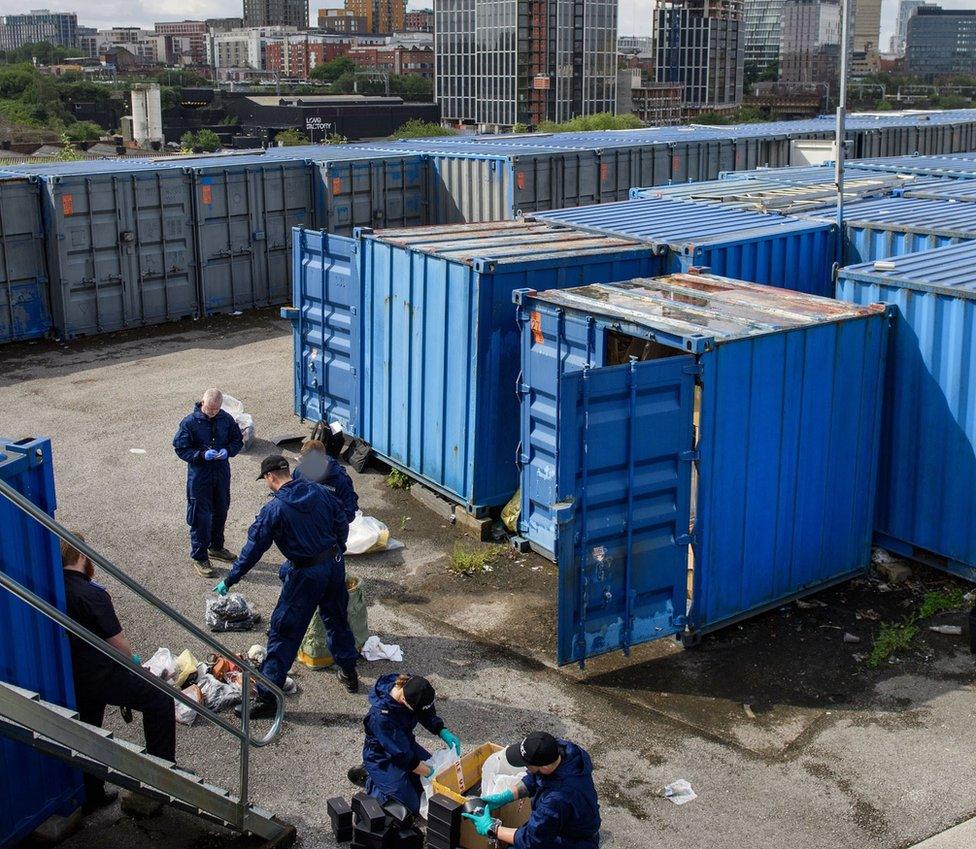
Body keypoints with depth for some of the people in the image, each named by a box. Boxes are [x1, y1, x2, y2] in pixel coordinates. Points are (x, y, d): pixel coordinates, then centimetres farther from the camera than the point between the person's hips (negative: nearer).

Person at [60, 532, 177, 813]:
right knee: (159, 700, 6)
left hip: (71, 679, 8)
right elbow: (117, 642, -15)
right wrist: (133, 658, 5)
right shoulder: (92, 594, -22)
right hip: (101, 676, -8)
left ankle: (91, 795, 37)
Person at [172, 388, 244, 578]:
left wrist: (228, 451, -15)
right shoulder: (190, 422, -16)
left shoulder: (226, 419, -4)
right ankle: (199, 557, 13)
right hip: (199, 475, -5)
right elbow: (180, 448, -12)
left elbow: (238, 440, 6)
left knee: (221, 511, 19)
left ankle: (216, 547, 40)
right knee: (200, 516, 0)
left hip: (222, 474, 5)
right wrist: (202, 455, -25)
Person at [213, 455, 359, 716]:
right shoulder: (319, 492, 0)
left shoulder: (274, 509, -16)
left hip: (305, 575, -6)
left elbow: (253, 549, -13)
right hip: (335, 565, 6)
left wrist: (229, 581, -4)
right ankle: (349, 673, 39)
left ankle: (267, 697, 5)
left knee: (283, 632, 1)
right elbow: (342, 525, 9)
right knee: (337, 619, 25)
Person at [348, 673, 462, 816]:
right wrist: (431, 773, -23)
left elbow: (428, 715, 0)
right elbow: (402, 755, -30)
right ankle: (368, 778, 10)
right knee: (411, 805, -7)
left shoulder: (411, 687, -21)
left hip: (406, 743, 7)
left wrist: (444, 733, -16)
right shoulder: (381, 716, -39)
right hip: (382, 758, -7)